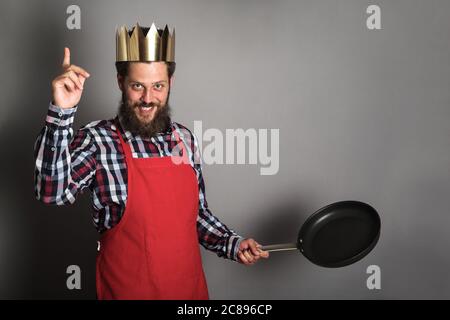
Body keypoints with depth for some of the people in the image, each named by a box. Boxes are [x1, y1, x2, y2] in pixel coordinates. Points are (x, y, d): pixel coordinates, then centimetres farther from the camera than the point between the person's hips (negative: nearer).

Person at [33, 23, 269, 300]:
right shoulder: (98, 140, -13)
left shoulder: (186, 139, 0)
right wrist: (62, 112, -35)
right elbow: (53, 192, -29)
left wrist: (233, 245, -2)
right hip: (127, 289, -4)